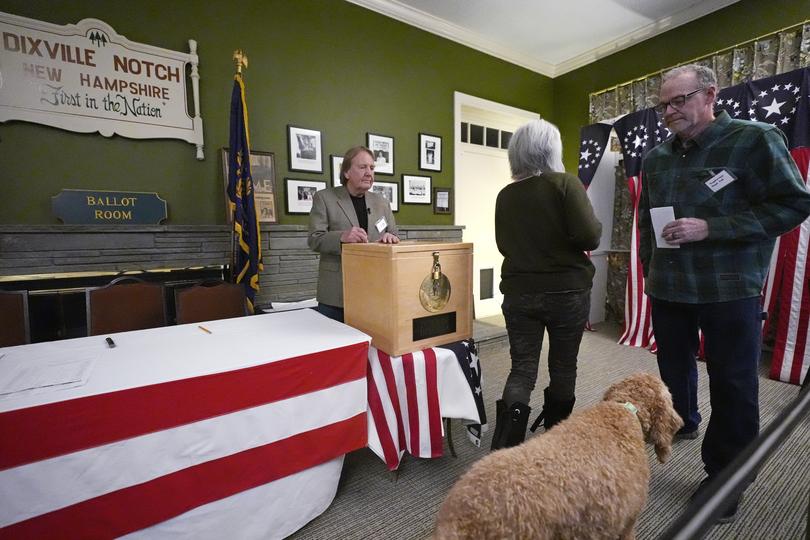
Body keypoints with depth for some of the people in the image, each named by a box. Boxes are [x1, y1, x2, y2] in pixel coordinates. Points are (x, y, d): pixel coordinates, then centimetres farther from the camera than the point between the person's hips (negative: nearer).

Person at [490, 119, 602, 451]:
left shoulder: (505, 195, 2)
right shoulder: (565, 183, -9)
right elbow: (590, 236, -17)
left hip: (519, 292, 2)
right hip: (567, 292, -2)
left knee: (522, 369, 9)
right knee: (563, 368, 17)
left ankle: (504, 449, -3)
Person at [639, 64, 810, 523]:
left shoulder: (755, 140, -7)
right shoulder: (656, 158, 9)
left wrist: (711, 228, -20)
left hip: (730, 290, -4)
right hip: (667, 288, 5)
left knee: (733, 385, 7)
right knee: (674, 366, 19)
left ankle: (727, 476, 24)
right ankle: (680, 423, 44)